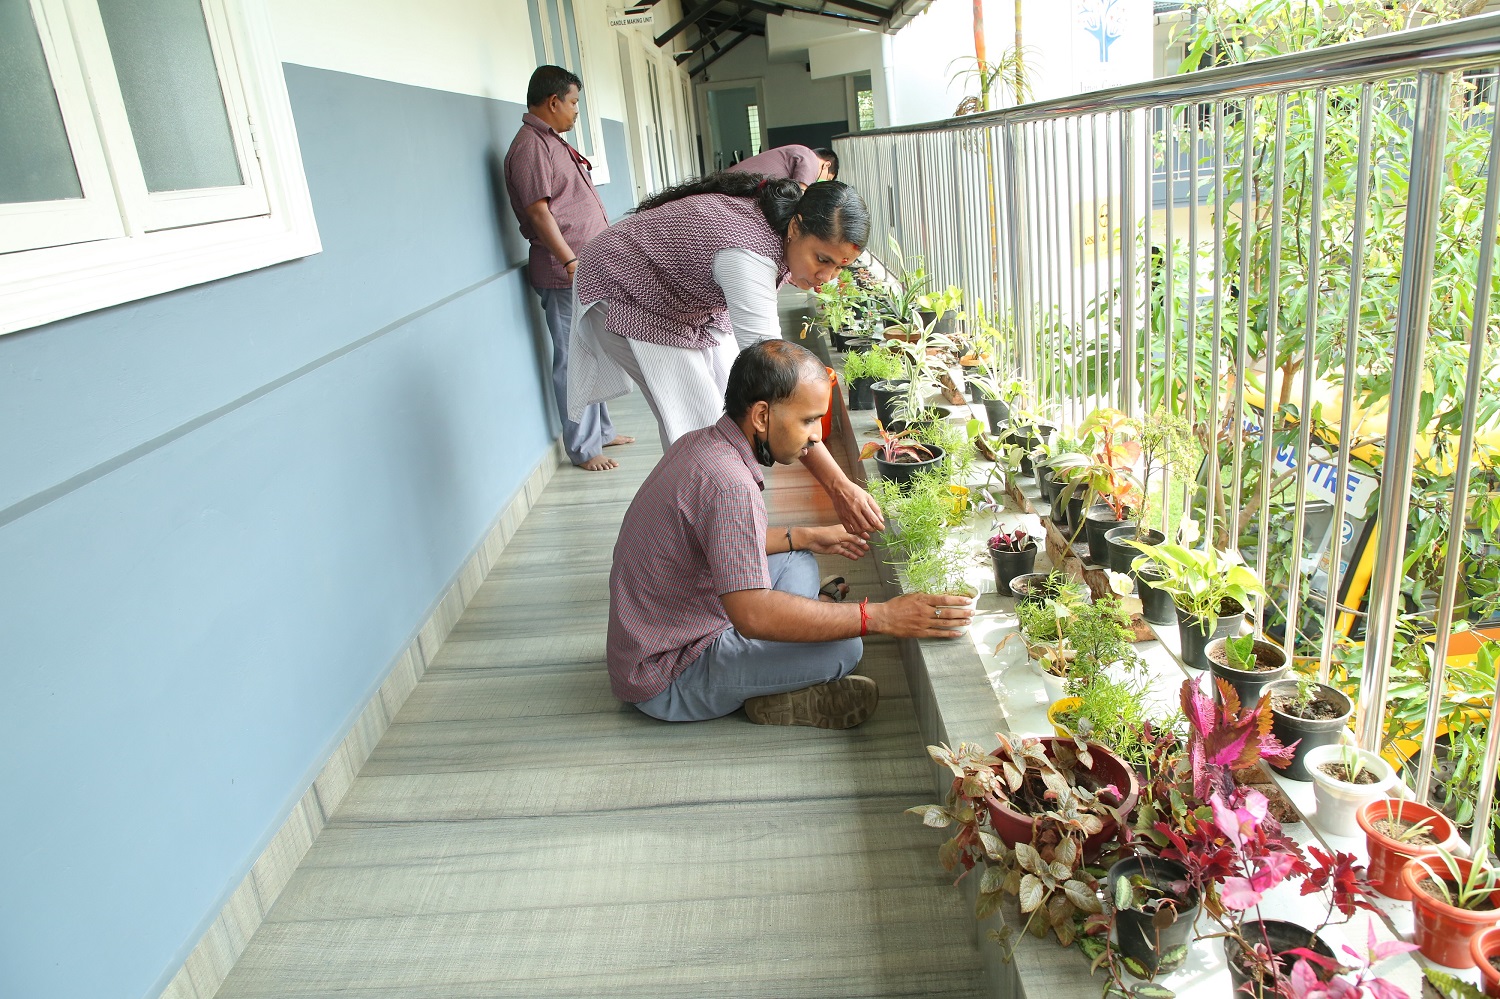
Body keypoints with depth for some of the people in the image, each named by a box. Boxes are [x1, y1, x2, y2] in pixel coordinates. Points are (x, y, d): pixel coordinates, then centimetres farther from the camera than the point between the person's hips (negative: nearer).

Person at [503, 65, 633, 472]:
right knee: (574, 360, -4)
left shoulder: (552, 141, 19)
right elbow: (538, 210, -20)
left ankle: (601, 430, 28)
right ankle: (583, 448, 4)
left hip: (588, 267, 10)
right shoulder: (531, 146, -12)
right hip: (565, 273, -10)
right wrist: (570, 261, -26)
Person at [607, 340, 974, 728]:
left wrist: (807, 536, 16)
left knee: (797, 561, 15)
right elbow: (753, 614, -36)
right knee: (844, 646, -21)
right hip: (667, 683, -10)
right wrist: (881, 617, -32)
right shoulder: (729, 485, -29)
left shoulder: (700, 443, 2)